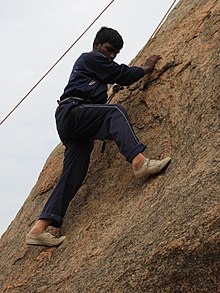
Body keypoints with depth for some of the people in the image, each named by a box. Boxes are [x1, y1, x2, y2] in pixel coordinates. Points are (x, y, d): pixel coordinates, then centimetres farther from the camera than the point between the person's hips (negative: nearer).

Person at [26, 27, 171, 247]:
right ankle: (139, 161, -55)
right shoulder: (91, 58, 7)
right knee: (115, 112, -30)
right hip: (71, 111, -9)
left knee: (73, 175, -4)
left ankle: (38, 229, -10)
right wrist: (145, 69, 17)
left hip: (69, 123, 9)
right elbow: (121, 74, 4)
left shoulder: (88, 64, 35)